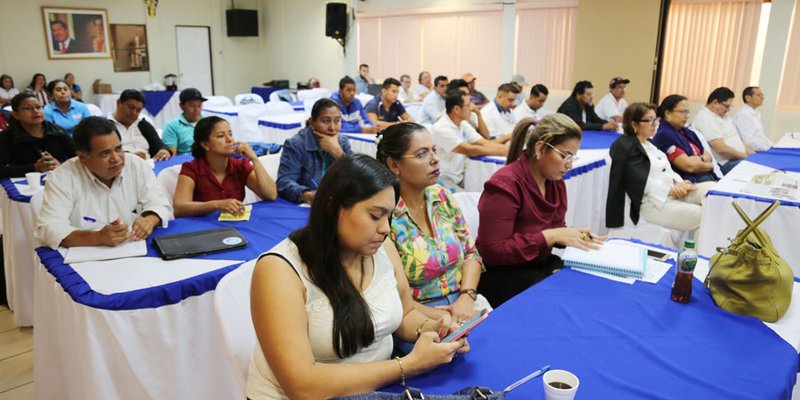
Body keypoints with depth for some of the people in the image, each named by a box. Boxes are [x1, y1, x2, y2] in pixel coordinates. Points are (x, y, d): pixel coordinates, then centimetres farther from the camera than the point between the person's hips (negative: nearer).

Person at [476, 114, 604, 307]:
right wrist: (550, 236, -27)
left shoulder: (556, 181, 4)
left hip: (540, 264, 8)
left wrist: (578, 237, -8)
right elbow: (493, 251, -24)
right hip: (500, 273, -8)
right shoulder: (505, 184, -21)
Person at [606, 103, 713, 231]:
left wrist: (679, 183, -6)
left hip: (673, 193, 9)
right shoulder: (624, 146, -5)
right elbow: (638, 180, -16)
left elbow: (667, 171, 15)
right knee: (703, 215, -21)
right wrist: (670, 190, -21)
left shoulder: (650, 144, 22)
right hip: (652, 202, -8)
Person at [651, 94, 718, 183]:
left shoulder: (687, 132, 18)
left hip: (709, 178, 8)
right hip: (690, 183, -8)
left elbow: (708, 156, 15)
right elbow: (689, 166, -13)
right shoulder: (664, 135, -9)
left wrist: (699, 159, -8)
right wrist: (708, 165, 5)